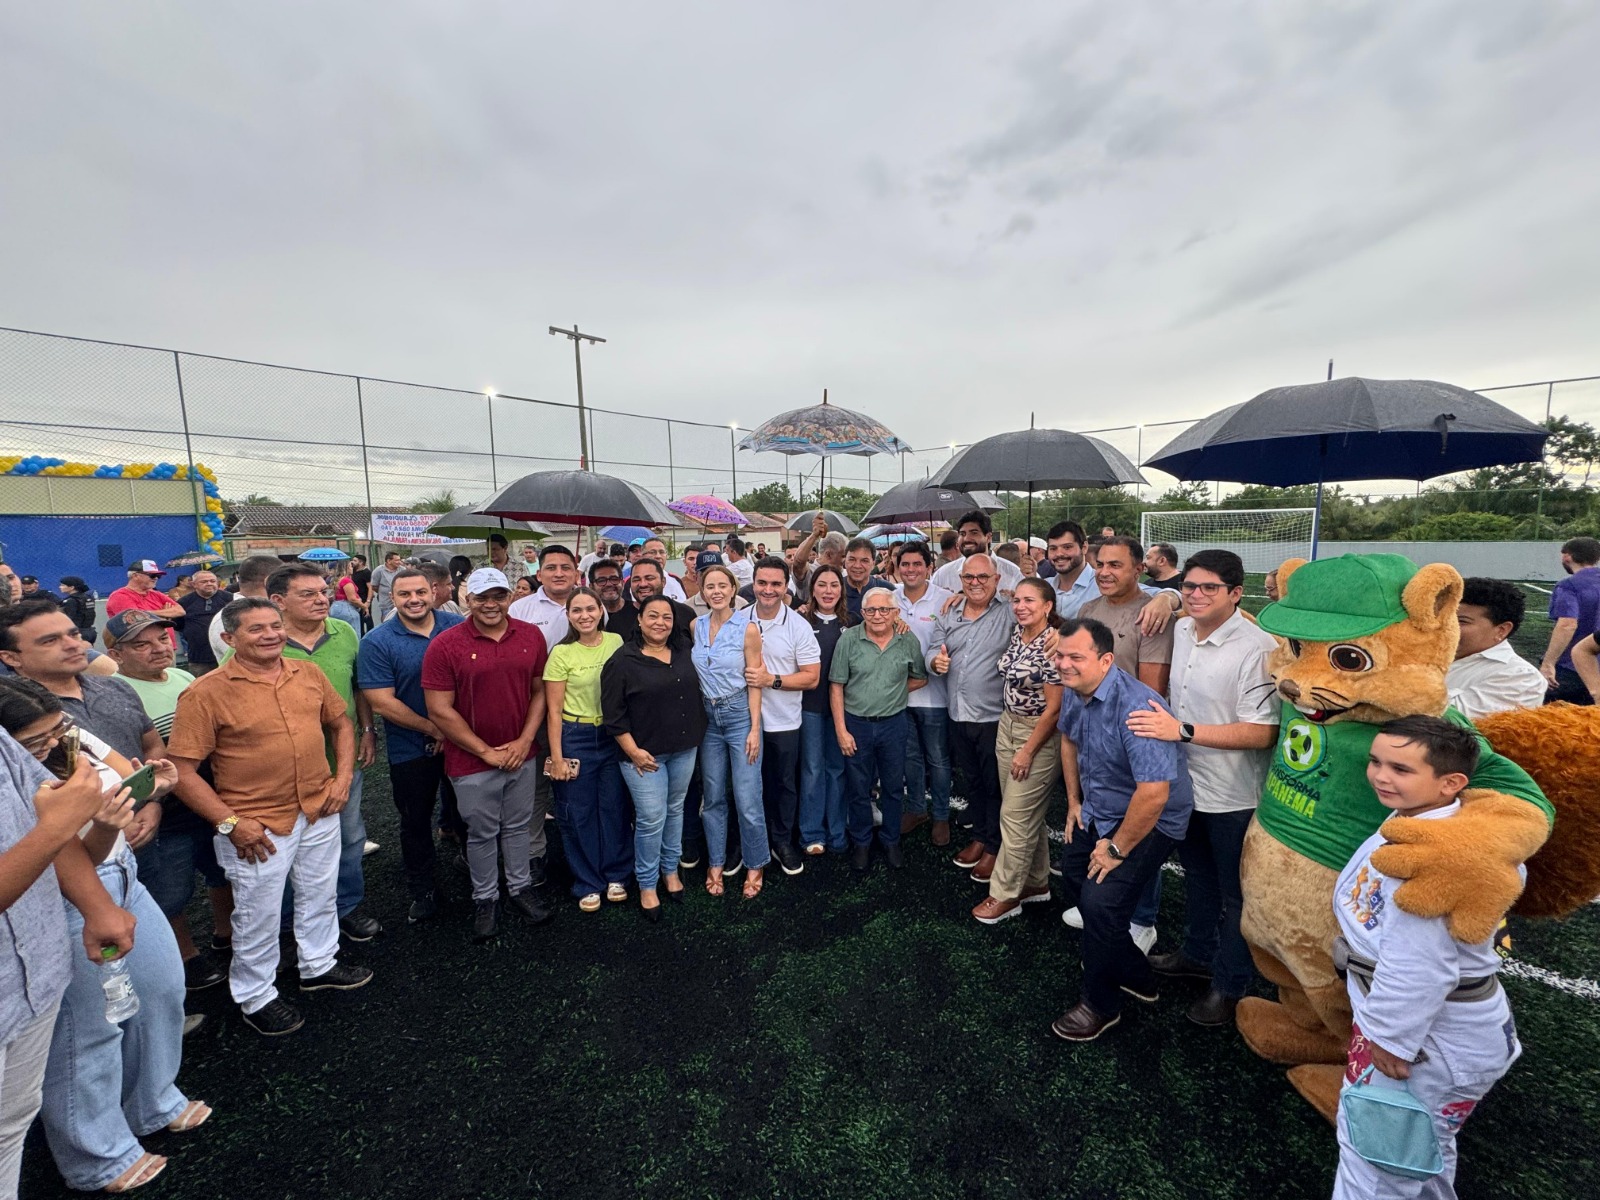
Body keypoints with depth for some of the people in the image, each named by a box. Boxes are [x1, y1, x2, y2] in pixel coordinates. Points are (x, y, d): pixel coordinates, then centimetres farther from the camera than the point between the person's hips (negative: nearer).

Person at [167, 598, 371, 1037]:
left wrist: (343, 776, 0)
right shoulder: (206, 693, -15)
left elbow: (340, 723, 11)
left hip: (320, 812, 5)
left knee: (321, 896, 22)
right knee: (259, 915, 14)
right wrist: (229, 822, -18)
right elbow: (183, 772, -15)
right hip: (257, 827, -5)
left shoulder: (308, 674, 0)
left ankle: (319, 965, 46)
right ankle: (255, 997, 38)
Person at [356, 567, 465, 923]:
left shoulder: (458, 627, -5)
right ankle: (422, 890, 35)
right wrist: (434, 730, -14)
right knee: (415, 820, 15)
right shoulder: (376, 642, -10)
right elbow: (382, 703, -14)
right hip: (411, 749, -1)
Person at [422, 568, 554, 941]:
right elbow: (439, 710, -12)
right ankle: (485, 898, 35)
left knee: (519, 825, 18)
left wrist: (525, 740, -8)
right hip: (472, 761, -2)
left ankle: (521, 887, 39)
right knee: (482, 833, 14)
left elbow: (539, 690, 3)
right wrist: (486, 751, -12)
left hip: (522, 755, 3)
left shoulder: (531, 636, -3)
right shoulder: (445, 645, -13)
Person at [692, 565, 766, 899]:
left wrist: (754, 729, -11)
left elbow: (754, 682, -8)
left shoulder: (747, 628, -9)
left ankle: (755, 866, 20)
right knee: (713, 797, 13)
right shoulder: (696, 626, 3)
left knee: (747, 799, -1)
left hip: (740, 714, -4)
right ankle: (716, 863, 30)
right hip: (708, 716, 4)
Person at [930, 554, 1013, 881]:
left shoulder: (1010, 614, -9)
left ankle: (995, 847, 27)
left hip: (994, 717, -5)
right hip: (958, 716, 5)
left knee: (995, 786, 9)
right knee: (972, 780, 21)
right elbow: (934, 651, 8)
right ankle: (980, 836, 39)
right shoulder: (948, 615, 7)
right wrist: (936, 661, -15)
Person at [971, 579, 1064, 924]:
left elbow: (1054, 707, -19)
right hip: (1007, 727, 8)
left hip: (1039, 735, -8)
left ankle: (1006, 895, 15)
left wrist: (1027, 751, -16)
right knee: (1027, 812, 17)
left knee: (1015, 815, 0)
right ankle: (1036, 882, 32)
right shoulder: (1017, 632, 2)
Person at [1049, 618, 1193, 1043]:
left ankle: (1101, 1005, 14)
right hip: (1100, 812, 9)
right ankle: (1135, 975, 40)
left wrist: (1118, 849, -23)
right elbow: (1068, 738, 14)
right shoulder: (1074, 691, -7)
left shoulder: (1135, 707, -35)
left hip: (1149, 821, -9)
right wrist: (1074, 801, 14)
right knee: (1074, 877, 16)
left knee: (1100, 903, -14)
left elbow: (1154, 792, -36)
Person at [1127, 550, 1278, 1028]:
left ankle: (1230, 985, 35)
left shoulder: (1258, 648, -23)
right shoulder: (1181, 631, -2)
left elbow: (1261, 733, -26)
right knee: (1197, 877, 26)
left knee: (1234, 894, 14)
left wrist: (1183, 731, -33)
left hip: (1234, 796, -7)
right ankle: (1198, 953, 48)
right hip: (1186, 783, 7)